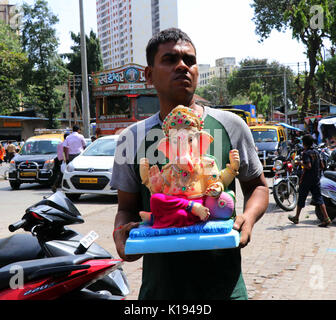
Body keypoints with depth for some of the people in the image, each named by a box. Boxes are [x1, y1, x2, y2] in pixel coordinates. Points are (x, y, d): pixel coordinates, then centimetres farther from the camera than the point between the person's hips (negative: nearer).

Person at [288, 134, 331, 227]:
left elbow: (308, 166, -23)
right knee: (318, 198, 3)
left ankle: (296, 218, 20)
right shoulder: (316, 152, 9)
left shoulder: (306, 153, -12)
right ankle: (326, 218, -8)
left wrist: (301, 163, -7)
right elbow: (321, 166, 12)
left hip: (307, 180, -6)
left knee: (301, 198, 7)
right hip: (316, 179, 6)